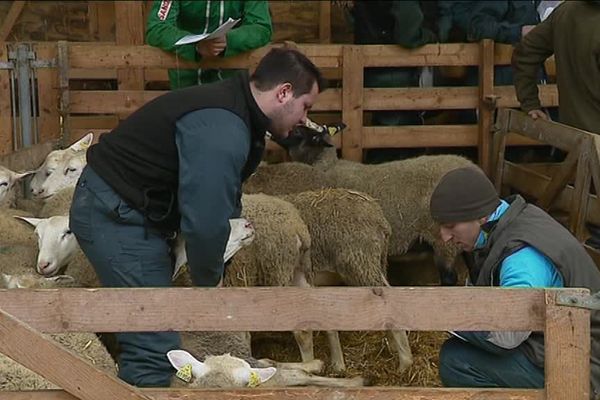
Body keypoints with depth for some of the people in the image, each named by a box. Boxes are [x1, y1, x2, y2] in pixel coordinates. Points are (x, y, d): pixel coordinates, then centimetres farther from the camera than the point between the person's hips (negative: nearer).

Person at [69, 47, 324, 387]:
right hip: (115, 215, -11)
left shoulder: (234, 112, 9)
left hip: (121, 208, 11)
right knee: (156, 351, -13)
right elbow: (205, 222, -28)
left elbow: (218, 200, 17)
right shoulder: (222, 133, -25)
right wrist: (209, 279, -11)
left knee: (151, 342, 16)